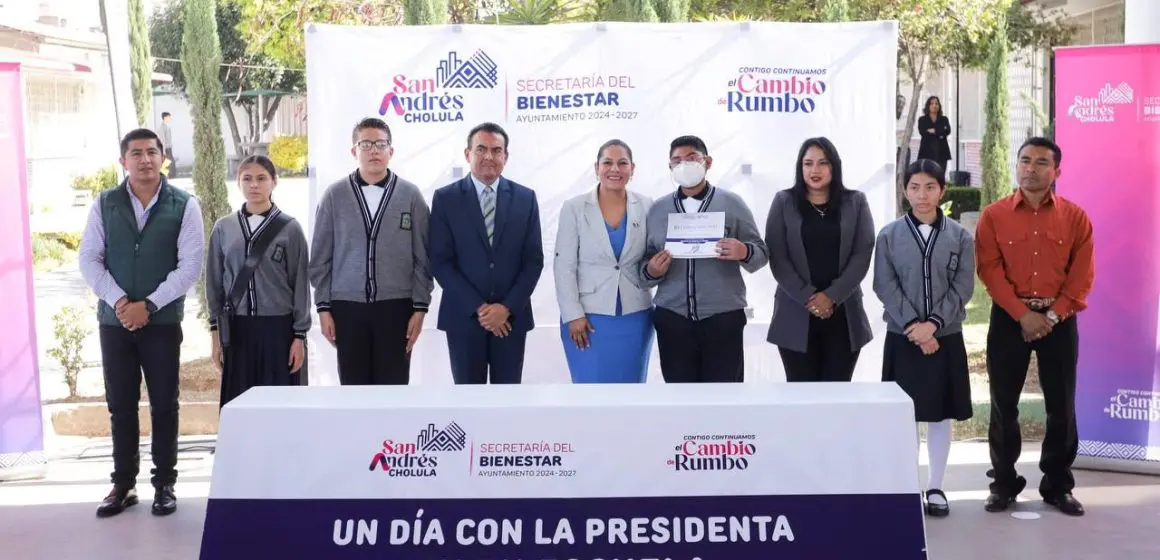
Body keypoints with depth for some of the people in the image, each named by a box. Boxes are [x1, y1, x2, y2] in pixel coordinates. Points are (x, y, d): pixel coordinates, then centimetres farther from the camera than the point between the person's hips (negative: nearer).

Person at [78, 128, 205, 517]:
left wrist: (149, 305, -14)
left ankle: (164, 484, 15)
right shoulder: (104, 204, 4)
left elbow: (190, 265, -7)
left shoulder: (184, 205, -2)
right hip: (114, 320, 2)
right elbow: (89, 258, 1)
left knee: (163, 405, 4)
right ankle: (123, 484, 17)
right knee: (120, 405, 7)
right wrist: (118, 300, -13)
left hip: (163, 321, -2)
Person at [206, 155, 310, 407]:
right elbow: (214, 282, 9)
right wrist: (215, 333, 5)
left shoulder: (290, 228, -1)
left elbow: (300, 284, 0)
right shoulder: (223, 228, 6)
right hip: (237, 329, 2)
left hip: (278, 327, -2)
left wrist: (299, 335, -4)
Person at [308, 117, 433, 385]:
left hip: (396, 307, -1)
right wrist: (323, 307, 1)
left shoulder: (410, 195, 1)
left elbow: (422, 258, 2)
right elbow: (321, 258, 5)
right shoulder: (334, 195, 3)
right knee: (353, 389, 6)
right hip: (347, 307, 1)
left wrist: (420, 307, -3)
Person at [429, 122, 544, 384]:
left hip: (511, 316, 1)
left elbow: (534, 260, 2)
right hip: (463, 315, -1)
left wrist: (507, 307, -10)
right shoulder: (445, 199, -1)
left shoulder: (525, 198, 4)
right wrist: (478, 307, -12)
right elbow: (440, 262, -5)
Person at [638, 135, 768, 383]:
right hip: (672, 319, 2)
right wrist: (650, 271, -13)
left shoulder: (732, 203, 3)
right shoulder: (657, 210, 10)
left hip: (723, 318, -2)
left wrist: (744, 252, -19)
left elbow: (762, 253, 4)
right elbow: (644, 263, 11)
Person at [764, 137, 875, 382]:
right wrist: (808, 297, -11)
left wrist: (832, 296, -10)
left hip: (843, 314, 1)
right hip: (796, 315, -1)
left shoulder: (856, 202, 8)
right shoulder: (783, 202, 6)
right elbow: (777, 257, -1)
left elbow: (862, 255, 1)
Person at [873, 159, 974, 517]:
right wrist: (914, 326, -15)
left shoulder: (960, 236, 2)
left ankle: (935, 488, 16)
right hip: (902, 337, -1)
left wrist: (932, 324, -14)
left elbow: (963, 287, -3)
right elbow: (885, 286, -6)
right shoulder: (889, 235, 0)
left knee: (940, 414, 6)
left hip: (946, 337, 1)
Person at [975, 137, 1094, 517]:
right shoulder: (993, 216, -1)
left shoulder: (1075, 217, 2)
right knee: (1004, 404, 4)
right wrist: (1023, 314, -15)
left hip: (1060, 320, 1)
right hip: (1009, 318, 0)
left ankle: (1058, 485, 17)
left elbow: (1082, 277, -2)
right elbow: (991, 272, -7)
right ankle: (1004, 483, 15)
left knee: (1061, 406, 4)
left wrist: (1052, 316, -12)